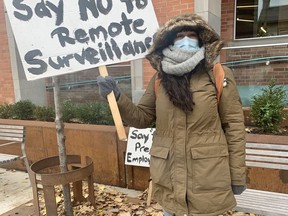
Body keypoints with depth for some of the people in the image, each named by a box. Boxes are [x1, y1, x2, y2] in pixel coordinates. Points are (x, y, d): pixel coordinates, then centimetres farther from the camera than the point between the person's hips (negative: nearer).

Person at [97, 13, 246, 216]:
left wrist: (238, 175, -3)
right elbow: (142, 117, 6)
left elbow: (233, 126, -4)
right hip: (169, 177, 3)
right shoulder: (159, 79, 3)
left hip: (208, 177, -2)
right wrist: (117, 97, -11)